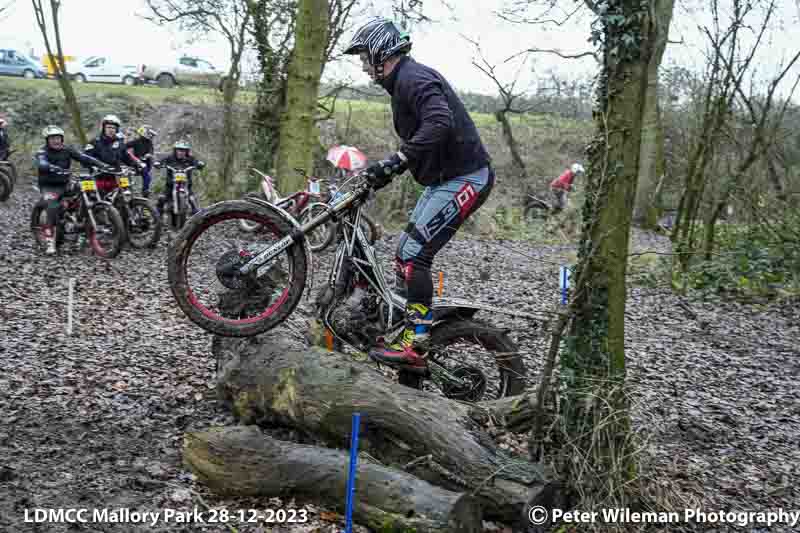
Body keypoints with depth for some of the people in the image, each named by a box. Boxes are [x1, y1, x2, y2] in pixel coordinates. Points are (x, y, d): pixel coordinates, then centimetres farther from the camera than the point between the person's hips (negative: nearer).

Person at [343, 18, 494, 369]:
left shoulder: (413, 77, -15)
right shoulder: (404, 82, 19)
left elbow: (440, 124, -33)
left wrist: (394, 161, -34)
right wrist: (385, 172, 17)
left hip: (464, 178, -11)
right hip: (444, 179, 11)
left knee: (414, 255, -14)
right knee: (405, 253, 10)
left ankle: (414, 347, -9)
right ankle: (409, 328, 18)